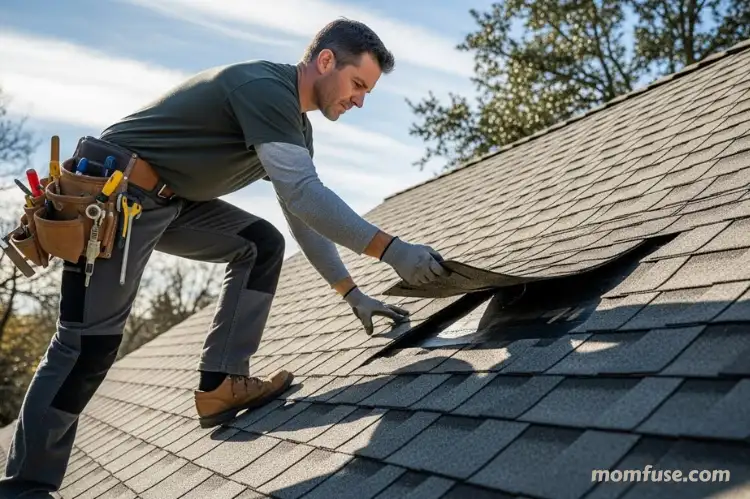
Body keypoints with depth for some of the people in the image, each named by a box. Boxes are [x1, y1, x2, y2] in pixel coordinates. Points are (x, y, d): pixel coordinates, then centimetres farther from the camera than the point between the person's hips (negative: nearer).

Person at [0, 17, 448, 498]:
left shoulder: (296, 126, 10)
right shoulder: (266, 87, -21)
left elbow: (304, 212, 13)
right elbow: (303, 193, -32)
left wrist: (352, 292, 9)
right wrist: (390, 249, -32)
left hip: (170, 199, 10)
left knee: (261, 244, 0)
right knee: (90, 341, -9)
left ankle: (220, 384, 0)